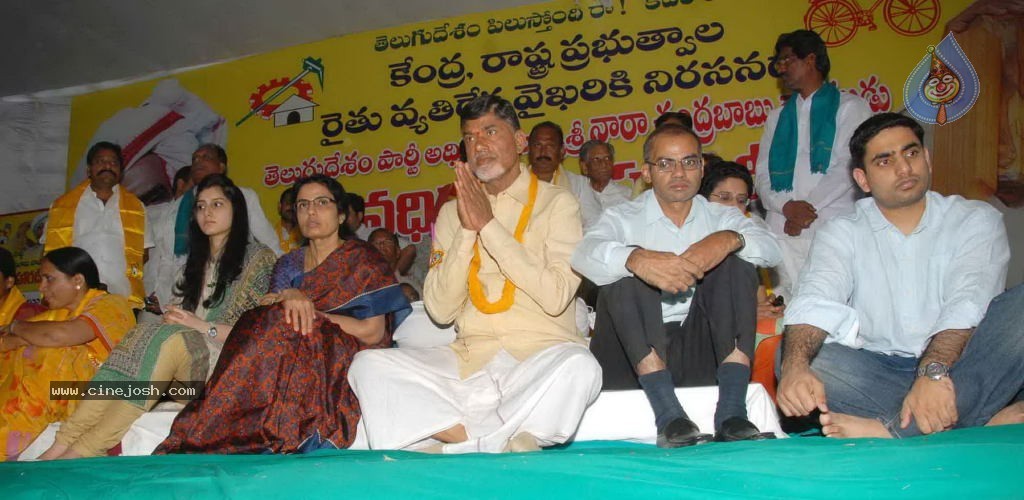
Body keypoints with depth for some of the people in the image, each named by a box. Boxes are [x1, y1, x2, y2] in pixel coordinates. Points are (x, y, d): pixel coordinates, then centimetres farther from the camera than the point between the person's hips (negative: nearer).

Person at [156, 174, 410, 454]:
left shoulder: (363, 259, 7)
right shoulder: (288, 265, 21)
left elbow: (373, 333, -4)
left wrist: (310, 311, -7)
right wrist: (289, 298, -17)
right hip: (291, 363, 4)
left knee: (269, 324, -29)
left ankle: (198, 443, -33)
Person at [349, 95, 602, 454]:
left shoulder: (556, 203, 4)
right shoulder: (453, 213, 13)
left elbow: (556, 296, -11)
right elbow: (440, 310, 4)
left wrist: (489, 225, -10)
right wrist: (466, 231, -7)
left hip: (539, 355, -3)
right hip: (469, 358, 4)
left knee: (579, 366, -35)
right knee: (369, 365, -17)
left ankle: (454, 443, -22)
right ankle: (508, 443, -24)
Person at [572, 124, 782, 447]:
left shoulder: (721, 218, 14)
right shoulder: (624, 218, 6)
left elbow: (772, 250, -5)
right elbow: (585, 255, -17)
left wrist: (731, 239, -28)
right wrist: (638, 259, -38)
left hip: (704, 350, 2)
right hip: (635, 353, -1)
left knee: (737, 261, -15)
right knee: (625, 267, -23)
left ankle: (731, 412, -27)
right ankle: (667, 412, -34)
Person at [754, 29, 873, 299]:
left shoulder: (850, 108, 9)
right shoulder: (778, 117, 23)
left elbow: (850, 167, -4)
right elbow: (762, 176, 13)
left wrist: (809, 208, -9)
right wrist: (787, 206, -7)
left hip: (835, 229, -4)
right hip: (783, 230, 4)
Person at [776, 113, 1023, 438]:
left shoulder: (975, 220, 5)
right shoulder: (841, 233, 7)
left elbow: (968, 302, -14)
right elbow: (817, 302, -13)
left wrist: (935, 371, -34)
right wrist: (795, 366, -35)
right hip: (876, 371, 1)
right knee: (791, 353, -25)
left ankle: (892, 429, -36)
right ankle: (983, 420, -29)